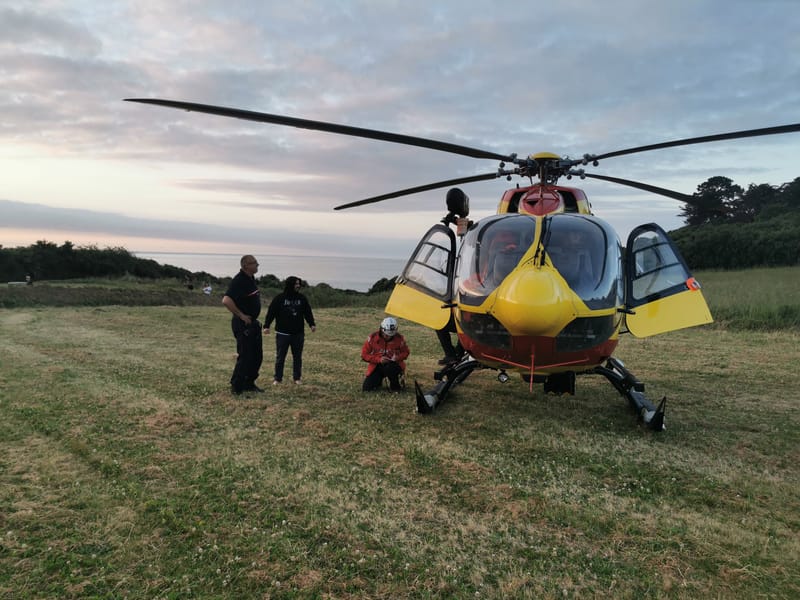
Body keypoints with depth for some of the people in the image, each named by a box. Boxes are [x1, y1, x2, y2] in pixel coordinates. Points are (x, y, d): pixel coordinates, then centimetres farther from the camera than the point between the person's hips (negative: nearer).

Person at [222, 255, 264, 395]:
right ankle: (237, 387, 11)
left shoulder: (251, 278, 9)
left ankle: (249, 384, 28)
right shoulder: (239, 280, -20)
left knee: (257, 355, 15)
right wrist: (241, 315, -23)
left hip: (253, 323, 10)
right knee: (245, 356, -3)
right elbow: (226, 300, -32)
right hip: (243, 324, -10)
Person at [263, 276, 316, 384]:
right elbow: (271, 312, -7)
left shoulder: (302, 298, 6)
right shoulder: (279, 298, -5)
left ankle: (297, 377, 20)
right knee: (280, 357, 4)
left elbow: (308, 312, 9)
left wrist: (312, 324, -4)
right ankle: (278, 378, 14)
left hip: (298, 333, 3)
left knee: (297, 357, 10)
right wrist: (266, 326, -15)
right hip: (282, 333, -3)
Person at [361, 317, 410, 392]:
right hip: (377, 365, 1)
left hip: (393, 364, -1)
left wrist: (398, 357, -17)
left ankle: (395, 386, -8)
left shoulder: (399, 338, -8)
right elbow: (364, 355, -7)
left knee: (390, 368, -39)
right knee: (366, 388, -13)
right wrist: (379, 359, -22)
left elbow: (406, 352, 7)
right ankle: (379, 379, 21)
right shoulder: (373, 337, -10)